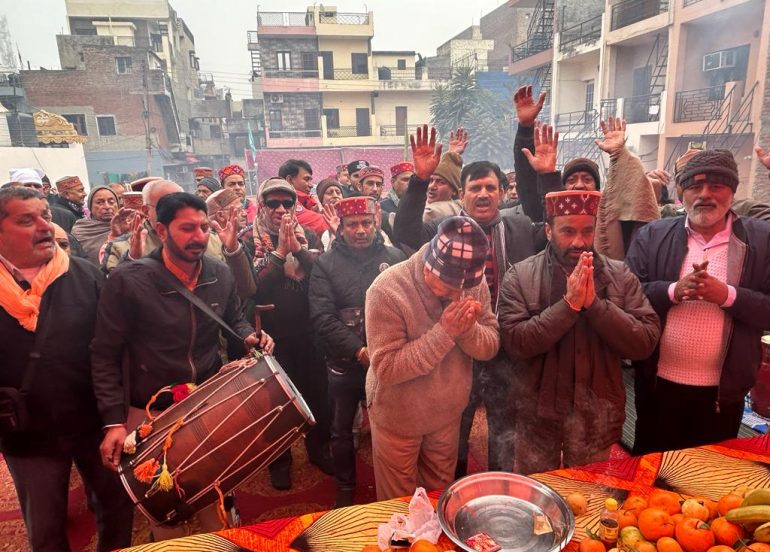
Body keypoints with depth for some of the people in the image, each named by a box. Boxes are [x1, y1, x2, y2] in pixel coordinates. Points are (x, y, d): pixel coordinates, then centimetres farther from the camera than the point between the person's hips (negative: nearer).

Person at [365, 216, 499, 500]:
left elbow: (491, 348, -8)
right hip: (398, 417, -4)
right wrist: (444, 332, -35)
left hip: (448, 413, 4)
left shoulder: (475, 283, -12)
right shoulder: (387, 290, -28)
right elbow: (385, 368, -28)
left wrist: (468, 327, -30)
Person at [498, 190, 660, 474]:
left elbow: (646, 342, -10)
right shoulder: (520, 276, -9)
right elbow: (514, 342, -18)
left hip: (598, 415, 2)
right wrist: (569, 304, -24)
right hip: (537, 413, -1)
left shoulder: (620, 275, -3)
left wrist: (594, 303, -21)